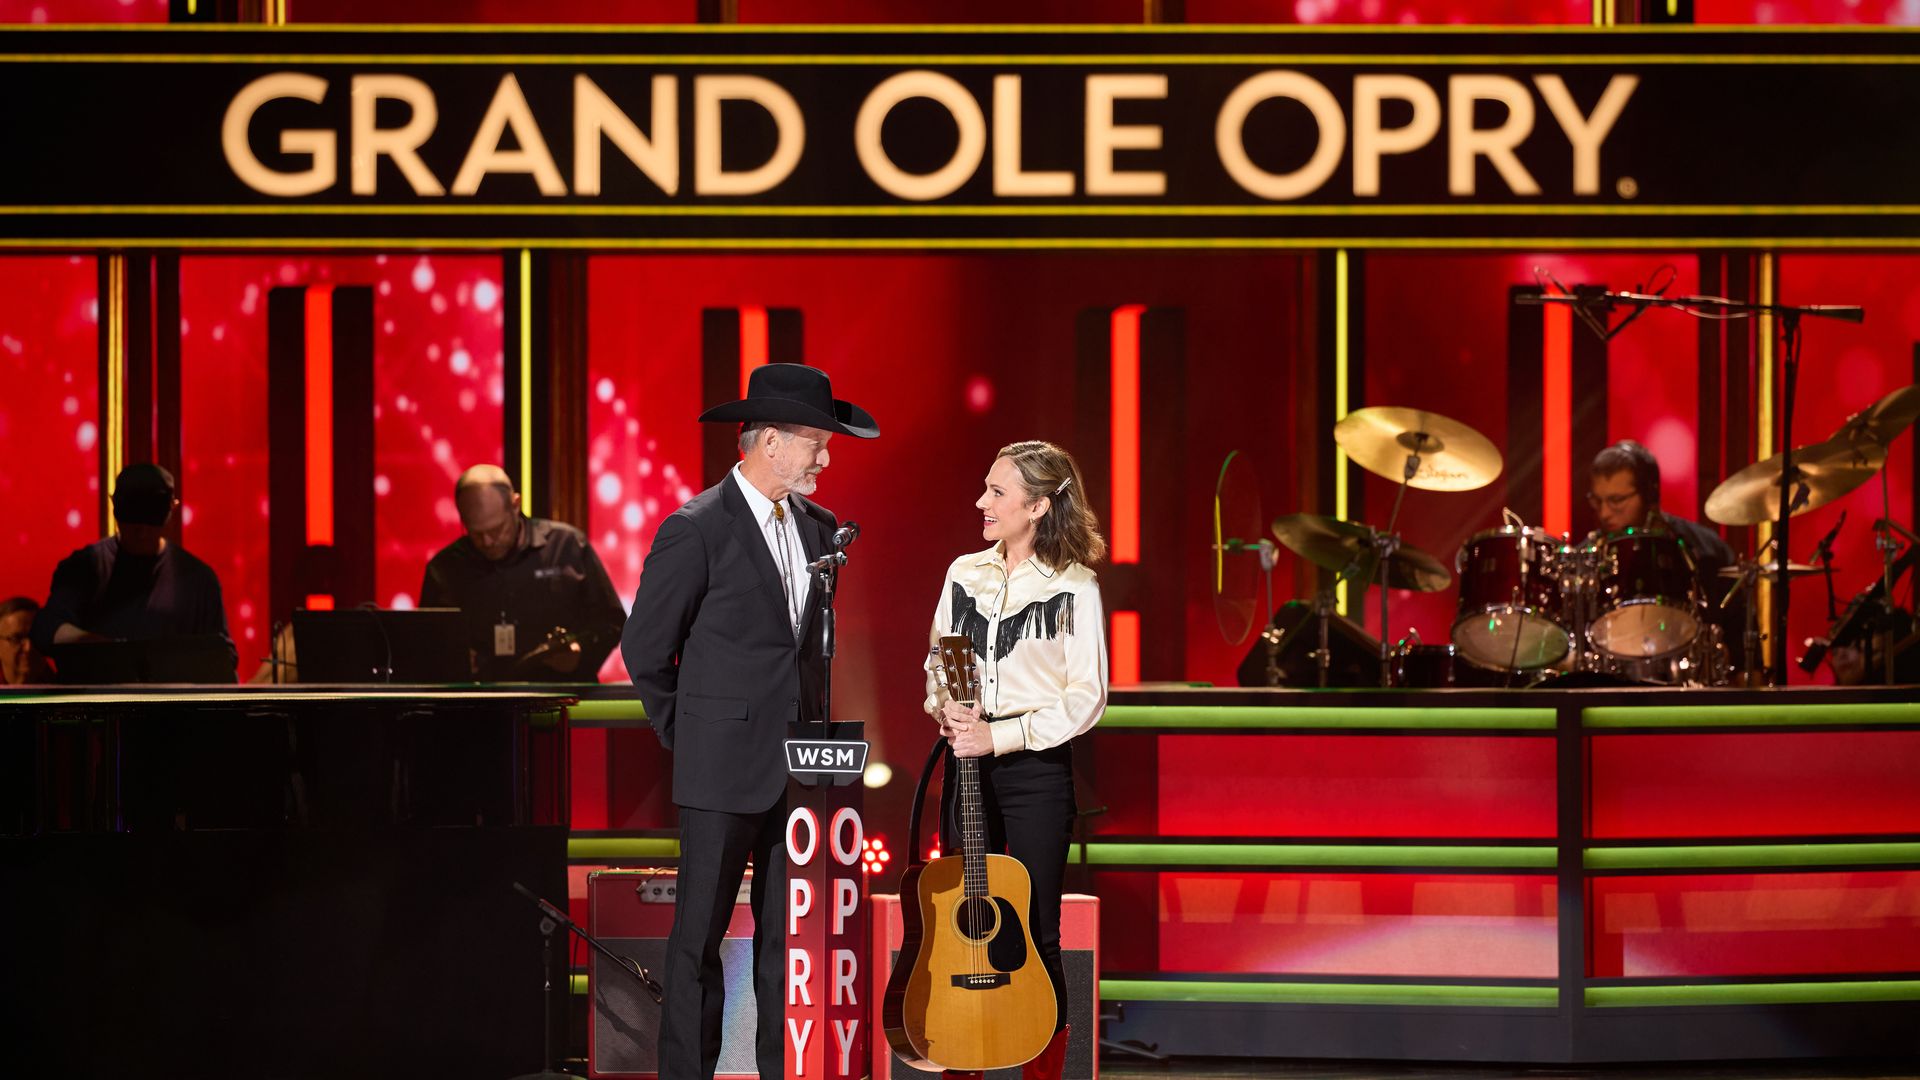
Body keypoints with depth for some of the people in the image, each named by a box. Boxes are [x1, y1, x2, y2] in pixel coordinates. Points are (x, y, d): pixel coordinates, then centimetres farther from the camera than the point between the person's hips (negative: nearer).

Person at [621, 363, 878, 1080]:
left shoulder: (819, 528, 10)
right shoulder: (696, 529, -10)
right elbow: (645, 649, -4)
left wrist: (815, 731, 16)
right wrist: (688, 742, 3)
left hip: (800, 766, 6)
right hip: (725, 772, -6)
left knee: (791, 933, 8)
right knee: (700, 936, 1)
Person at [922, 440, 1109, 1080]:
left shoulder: (1073, 588, -6)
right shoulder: (965, 574, 9)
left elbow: (1086, 699, -10)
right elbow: (938, 663, 15)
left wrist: (1002, 737, -16)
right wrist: (946, 710, -6)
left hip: (1037, 767, -5)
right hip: (967, 762, 5)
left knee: (1035, 931, -1)